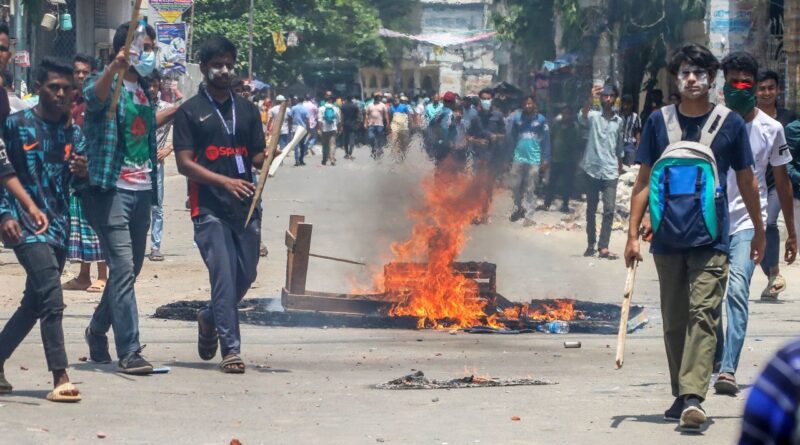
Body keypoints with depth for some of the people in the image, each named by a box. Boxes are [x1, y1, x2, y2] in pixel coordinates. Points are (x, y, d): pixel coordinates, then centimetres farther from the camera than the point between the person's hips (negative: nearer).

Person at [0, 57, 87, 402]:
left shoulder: (73, 133, 12)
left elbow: (82, 183, 11)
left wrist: (82, 172, -12)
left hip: (58, 227, 6)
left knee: (34, 303, 10)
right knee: (52, 298, -18)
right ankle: (60, 379, -21)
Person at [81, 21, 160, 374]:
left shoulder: (144, 90, 17)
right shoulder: (107, 83, -8)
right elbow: (93, 96, -32)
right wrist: (115, 67, -51)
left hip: (142, 189, 8)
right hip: (112, 189, -8)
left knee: (130, 269, 15)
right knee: (123, 269, -14)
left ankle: (98, 329, 36)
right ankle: (129, 352, -16)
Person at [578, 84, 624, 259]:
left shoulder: (619, 121, 11)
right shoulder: (593, 116, -2)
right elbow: (582, 118, -27)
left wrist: (620, 166, 22)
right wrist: (590, 100, -42)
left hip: (611, 171, 2)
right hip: (593, 169, -2)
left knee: (609, 210, -8)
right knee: (591, 209, 6)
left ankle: (603, 247, -10)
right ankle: (591, 244, 16)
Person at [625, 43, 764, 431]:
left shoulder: (730, 123, 3)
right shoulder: (658, 122, 6)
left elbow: (746, 181, 12)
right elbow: (644, 181, 9)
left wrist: (759, 232, 16)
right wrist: (633, 233, 3)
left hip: (711, 239, -3)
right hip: (667, 239, 3)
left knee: (703, 316, -14)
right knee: (674, 321, 9)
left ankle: (693, 396, -23)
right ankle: (681, 396, 19)